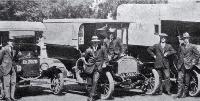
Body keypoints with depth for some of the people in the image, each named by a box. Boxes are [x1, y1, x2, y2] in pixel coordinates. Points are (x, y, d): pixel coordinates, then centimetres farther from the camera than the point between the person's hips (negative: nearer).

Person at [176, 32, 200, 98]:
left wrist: (193, 62, -1)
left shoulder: (192, 46, -3)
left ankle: (185, 93, 11)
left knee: (186, 81, 2)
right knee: (180, 79, -6)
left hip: (188, 65, -3)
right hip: (181, 65, 3)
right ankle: (179, 93, -7)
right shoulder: (181, 46, 9)